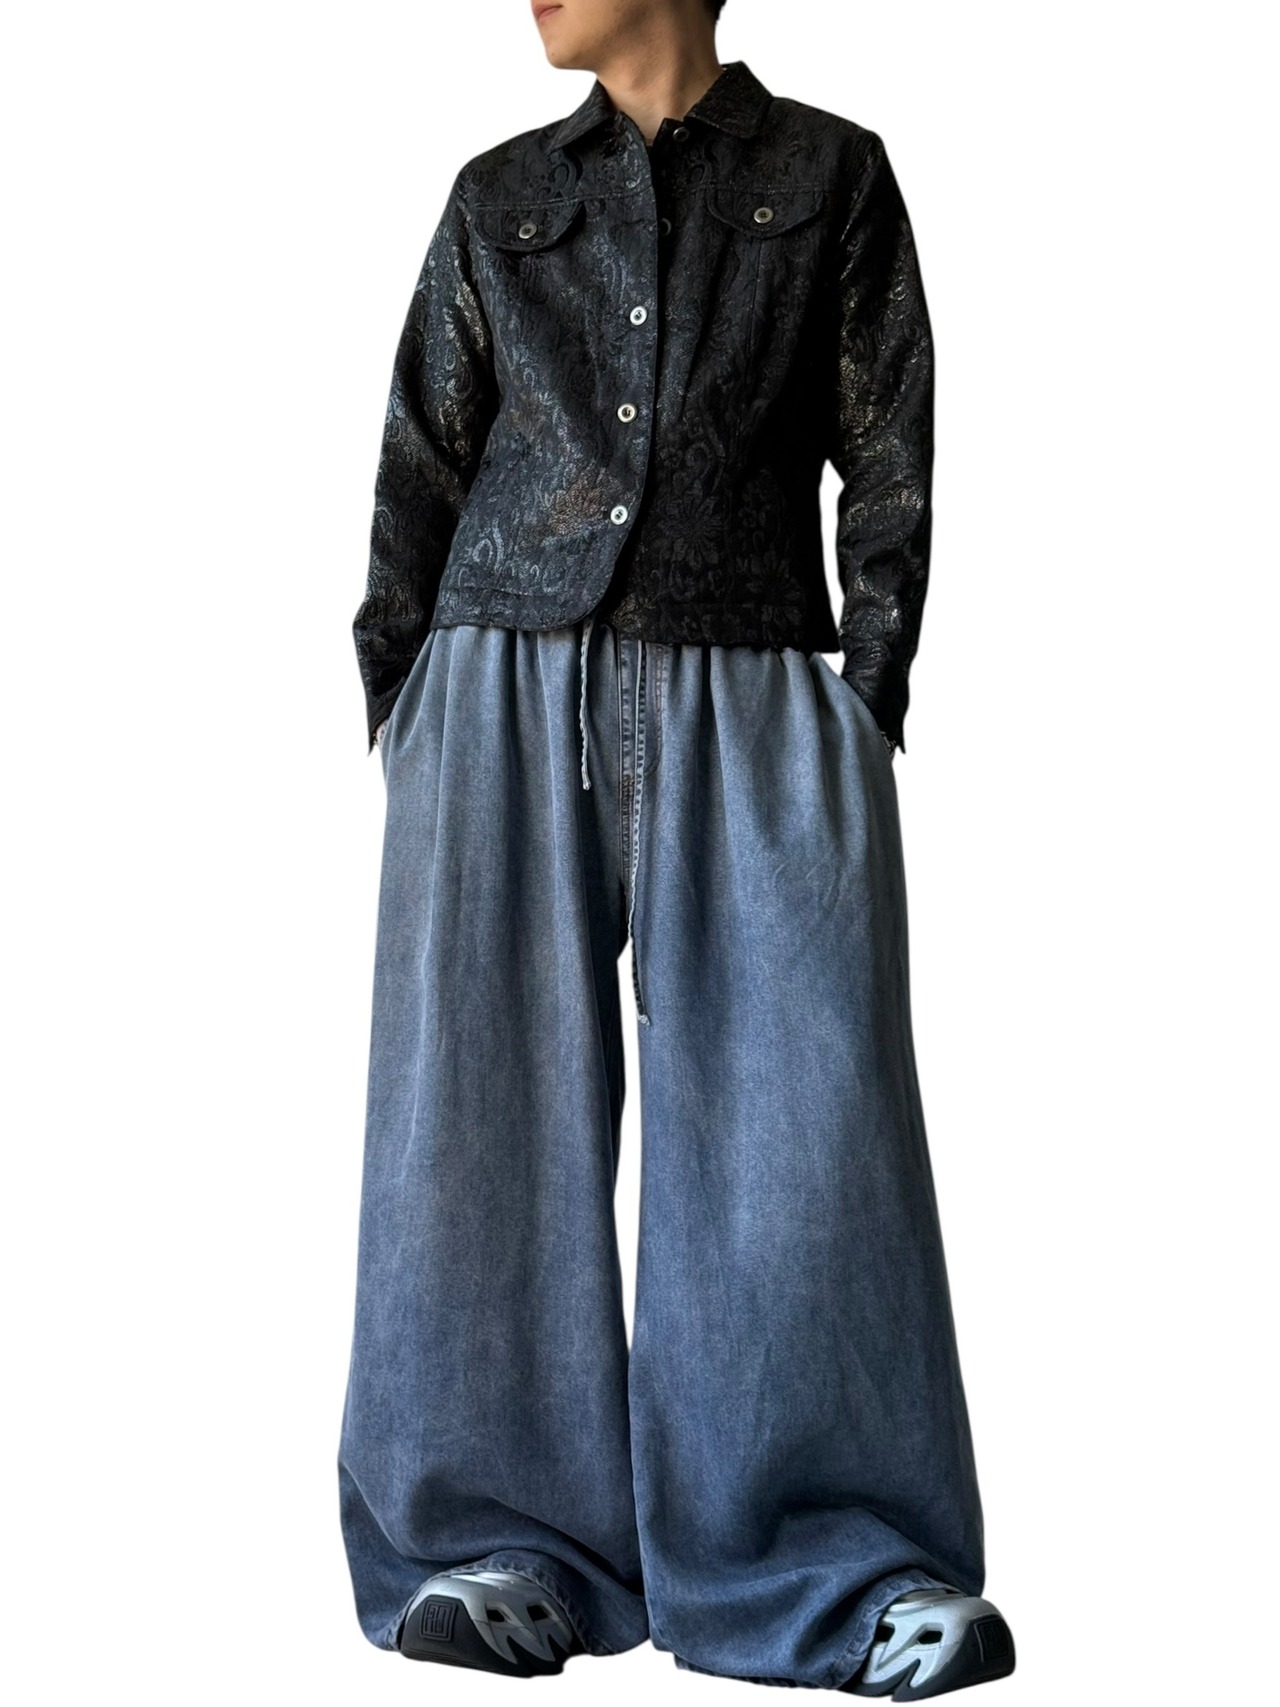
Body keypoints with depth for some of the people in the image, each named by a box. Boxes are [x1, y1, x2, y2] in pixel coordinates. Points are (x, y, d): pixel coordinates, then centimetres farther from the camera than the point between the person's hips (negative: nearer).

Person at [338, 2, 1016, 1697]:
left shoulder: (833, 174, 10)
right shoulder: (500, 196, 16)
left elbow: (890, 460, 5)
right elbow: (423, 465, 13)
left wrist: (870, 709, -6)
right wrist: (398, 717, 3)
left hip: (749, 706, -2)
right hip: (512, 690, 2)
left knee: (800, 1100, -14)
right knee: (490, 1104, -7)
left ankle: (832, 1569, -10)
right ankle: (507, 1549, -2)